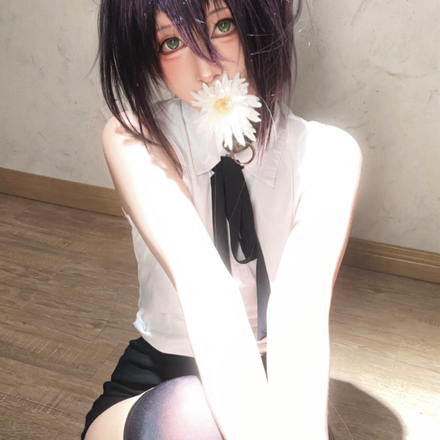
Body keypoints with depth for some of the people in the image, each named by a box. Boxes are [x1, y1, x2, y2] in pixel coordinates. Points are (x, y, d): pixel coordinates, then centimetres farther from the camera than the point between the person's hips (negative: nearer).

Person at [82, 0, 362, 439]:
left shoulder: (328, 155, -11)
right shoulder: (133, 138, -13)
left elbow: (301, 308, -26)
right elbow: (198, 278, -30)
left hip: (272, 376, 1)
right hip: (158, 382, 0)